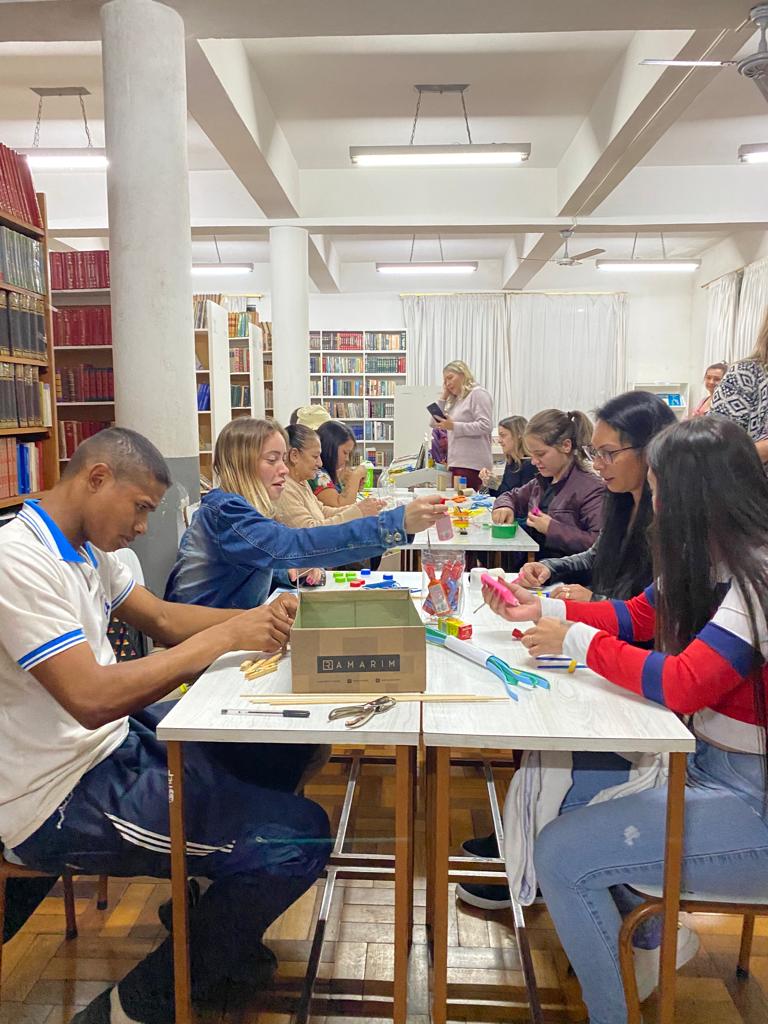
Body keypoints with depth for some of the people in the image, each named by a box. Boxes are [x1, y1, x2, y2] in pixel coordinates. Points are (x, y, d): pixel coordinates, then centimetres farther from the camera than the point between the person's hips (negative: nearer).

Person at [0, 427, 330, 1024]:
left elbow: (163, 619, 11)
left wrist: (258, 619, -5)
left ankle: (218, 932, 28)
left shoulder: (87, 550, 7)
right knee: (300, 837, -15)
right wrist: (225, 637, -24)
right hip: (64, 798, -10)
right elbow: (91, 699, -29)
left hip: (119, 741, 10)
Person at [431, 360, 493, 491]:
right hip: (456, 463, 8)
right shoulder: (455, 399, 24)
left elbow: (484, 426, -13)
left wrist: (454, 426, -18)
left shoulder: (478, 393, 0)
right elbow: (434, 423, 22)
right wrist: (443, 397, 17)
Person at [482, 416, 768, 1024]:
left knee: (561, 854, -16)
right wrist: (542, 609, 6)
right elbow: (637, 616, 14)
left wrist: (576, 640, -17)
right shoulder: (706, 561, 3)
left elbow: (682, 685, -29)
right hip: (708, 761, 9)